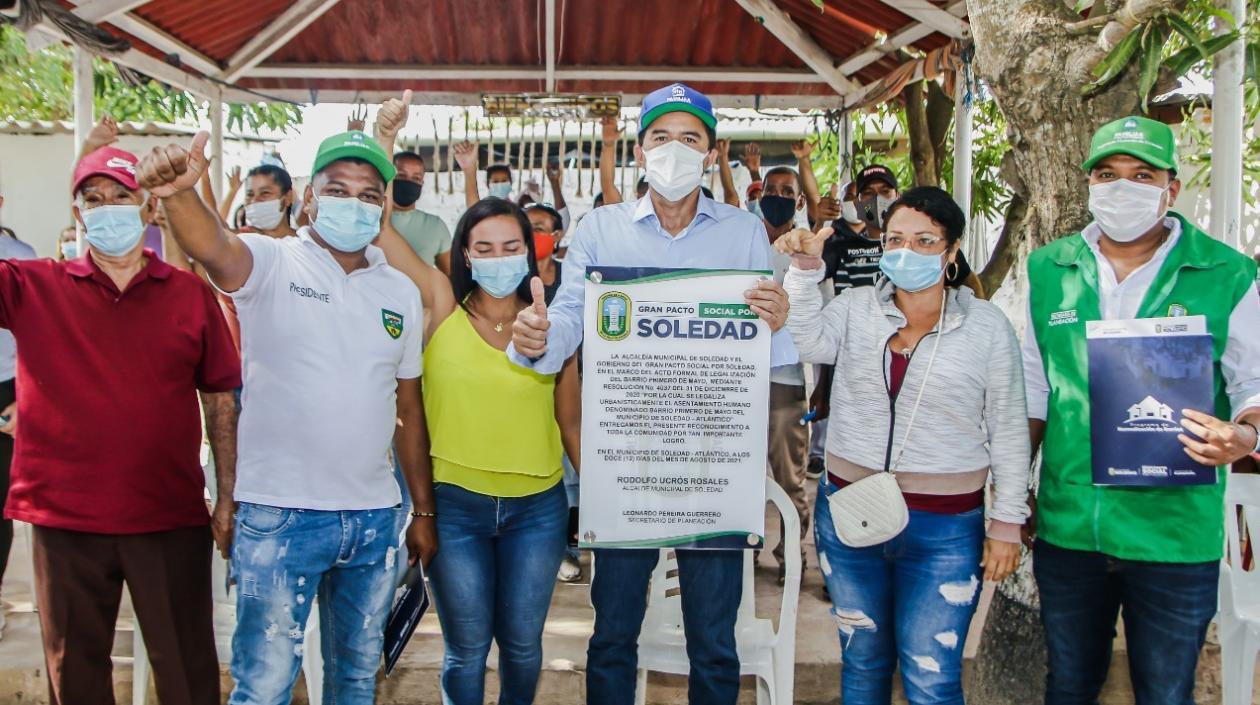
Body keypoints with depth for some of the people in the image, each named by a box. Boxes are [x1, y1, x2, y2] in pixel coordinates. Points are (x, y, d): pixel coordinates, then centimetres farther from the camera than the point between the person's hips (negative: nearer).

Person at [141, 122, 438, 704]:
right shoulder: (271, 263, -5)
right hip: (280, 515, -4)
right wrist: (178, 194, -51)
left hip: (375, 518, 5)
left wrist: (423, 510, 12)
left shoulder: (401, 293, 7)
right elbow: (212, 247, -29)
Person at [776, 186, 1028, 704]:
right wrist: (806, 271, -25)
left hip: (944, 529, -2)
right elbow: (812, 344, -15)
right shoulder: (856, 306, 2)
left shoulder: (987, 325, -3)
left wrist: (1007, 523, 0)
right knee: (862, 659, 18)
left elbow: (1007, 431, 0)